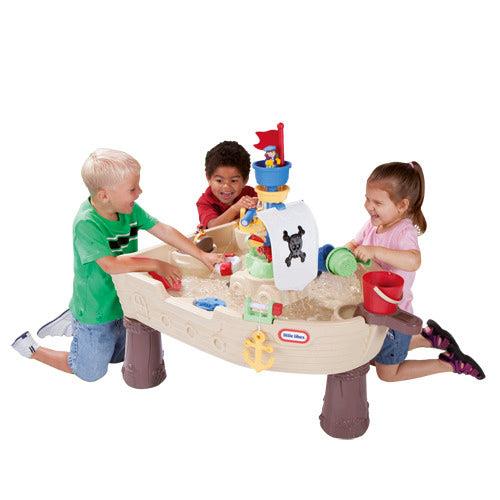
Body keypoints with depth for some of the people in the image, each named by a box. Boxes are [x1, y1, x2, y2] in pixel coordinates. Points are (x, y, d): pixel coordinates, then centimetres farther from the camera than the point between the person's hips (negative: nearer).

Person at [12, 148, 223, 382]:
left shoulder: (129, 209, -10)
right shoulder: (86, 223, -31)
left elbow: (164, 230, -6)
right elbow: (111, 265, -38)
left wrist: (201, 255, -11)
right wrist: (156, 264, -31)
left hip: (121, 302, 7)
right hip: (95, 311, -7)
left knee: (118, 356, 29)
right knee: (91, 372, 13)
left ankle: (73, 322, 40)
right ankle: (31, 348, 29)